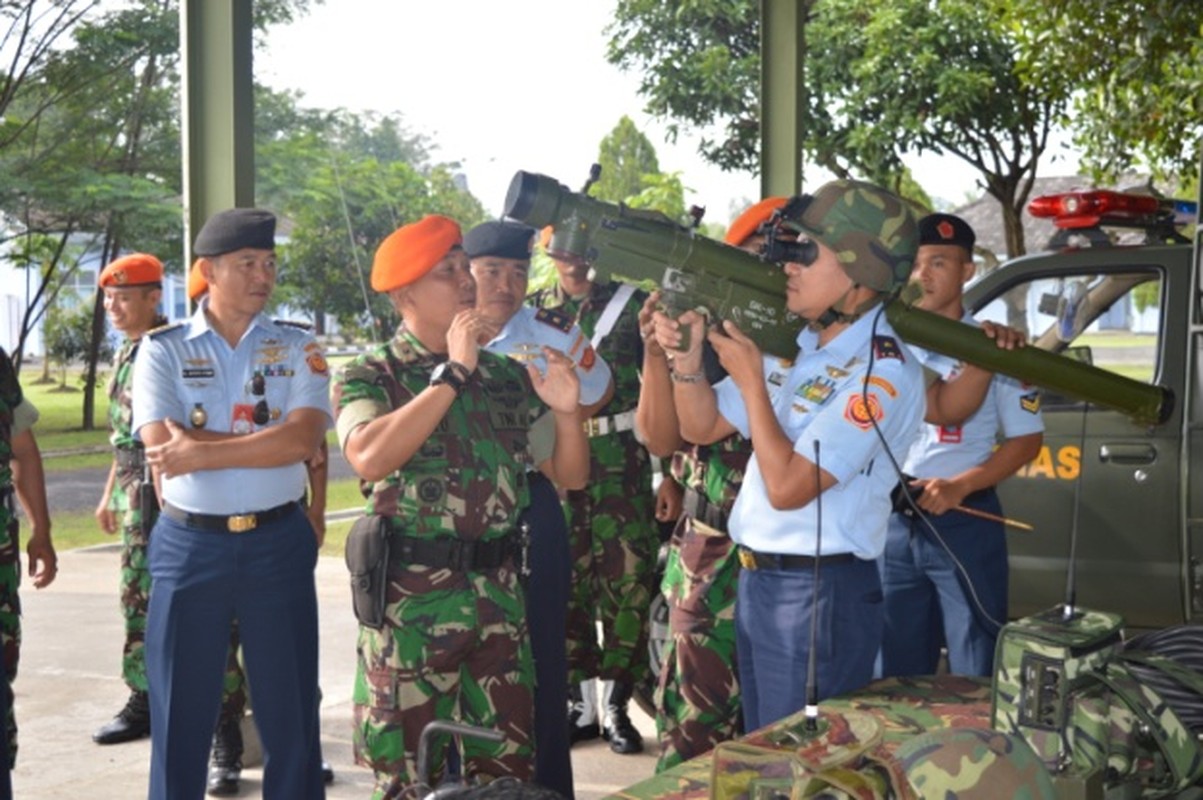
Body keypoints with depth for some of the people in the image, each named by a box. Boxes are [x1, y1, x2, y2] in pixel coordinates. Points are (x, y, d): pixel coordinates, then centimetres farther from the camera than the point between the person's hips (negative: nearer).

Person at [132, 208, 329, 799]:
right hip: (189, 546, 0)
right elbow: (162, 448, -14)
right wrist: (266, 439, -13)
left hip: (278, 544, 1)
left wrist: (201, 450, -16)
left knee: (291, 711, 9)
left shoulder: (297, 349, 3)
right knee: (180, 714, 8)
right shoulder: (162, 350, 0)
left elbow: (304, 440, -14)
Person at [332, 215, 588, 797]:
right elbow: (370, 459, -25)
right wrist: (453, 373, -21)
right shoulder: (369, 376, -4)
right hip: (413, 599, -4)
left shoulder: (507, 375, 8)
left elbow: (570, 475, 12)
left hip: (499, 593, 4)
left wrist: (566, 411, -8)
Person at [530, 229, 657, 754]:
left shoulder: (632, 301, 3)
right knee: (565, 584, 5)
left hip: (622, 460, -2)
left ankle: (617, 706, 10)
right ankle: (581, 705, 17)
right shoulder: (534, 310, 10)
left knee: (627, 584, -3)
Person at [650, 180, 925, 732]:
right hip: (756, 581, 8)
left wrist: (751, 379, -15)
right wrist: (687, 356, -5)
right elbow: (702, 427, 14)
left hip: (821, 594, -8)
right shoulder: (794, 347, 7)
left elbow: (787, 487, -23)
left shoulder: (883, 373, -18)